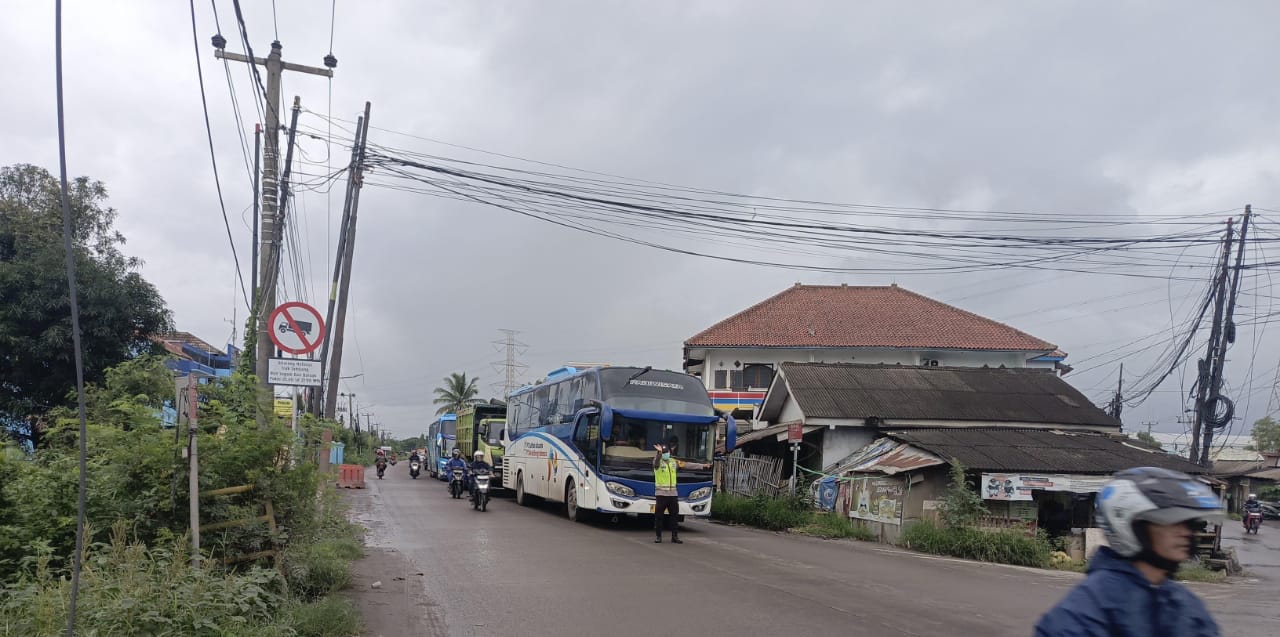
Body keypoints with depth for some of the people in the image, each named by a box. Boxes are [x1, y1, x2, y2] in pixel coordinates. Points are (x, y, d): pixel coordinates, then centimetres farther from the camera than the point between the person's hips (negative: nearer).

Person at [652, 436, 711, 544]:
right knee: (659, 516, 0)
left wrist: (702, 465, 12)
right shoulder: (658, 462, -4)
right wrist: (659, 453, -49)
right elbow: (656, 461, -28)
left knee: (674, 516, 7)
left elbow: (687, 465, 13)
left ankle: (675, 536, 14)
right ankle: (658, 536, 8)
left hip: (673, 494, 5)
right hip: (661, 493, -5)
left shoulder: (674, 462, 11)